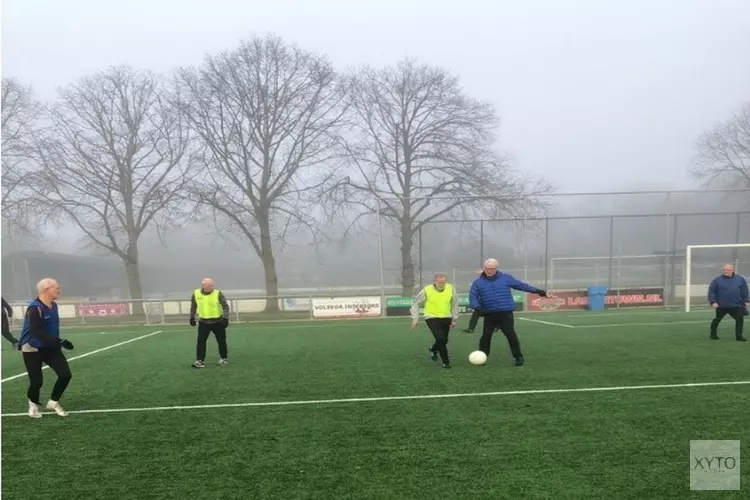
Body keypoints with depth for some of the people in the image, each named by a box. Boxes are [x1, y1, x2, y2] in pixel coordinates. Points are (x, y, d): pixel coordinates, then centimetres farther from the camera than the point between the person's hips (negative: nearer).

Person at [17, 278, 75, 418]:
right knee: (37, 381, -4)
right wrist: (60, 341, -37)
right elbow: (37, 332, -32)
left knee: (66, 374, -4)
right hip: (32, 349, -7)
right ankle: (33, 404, 28)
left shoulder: (53, 305, 3)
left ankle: (53, 402, 18)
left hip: (50, 347, 7)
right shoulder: (35, 308, -24)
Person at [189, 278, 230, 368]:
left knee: (221, 341, 8)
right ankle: (199, 361, -1)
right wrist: (192, 317, 14)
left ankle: (224, 358, 25)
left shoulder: (218, 294, -13)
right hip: (203, 322, 2)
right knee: (201, 341, -6)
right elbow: (193, 306, 12)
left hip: (217, 322, -2)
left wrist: (225, 318, -22)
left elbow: (225, 306, -12)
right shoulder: (196, 293, -4)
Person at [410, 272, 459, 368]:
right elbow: (415, 303, -3)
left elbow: (455, 304, 6)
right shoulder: (427, 290, -16)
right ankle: (445, 361, 0)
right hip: (432, 318, -4)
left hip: (446, 318, 4)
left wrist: (454, 319, 8)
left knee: (444, 340, 13)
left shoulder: (451, 289, -9)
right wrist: (415, 318, -5)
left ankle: (433, 349, 48)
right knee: (440, 339, -19)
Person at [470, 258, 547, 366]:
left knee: (511, 335, -3)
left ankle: (518, 357, 11)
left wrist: (537, 290, 11)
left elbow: (521, 285, 11)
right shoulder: (478, 282, 3)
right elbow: (473, 297, 1)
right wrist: (478, 308, -17)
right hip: (489, 314, 1)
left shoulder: (506, 277, 4)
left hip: (506, 313, -1)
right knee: (486, 336, 2)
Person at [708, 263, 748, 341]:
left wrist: (746, 301, 7)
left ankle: (739, 336, 7)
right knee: (717, 319, 10)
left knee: (740, 319, -5)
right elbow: (711, 292, -5)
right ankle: (713, 334, 27)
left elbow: (744, 291, 12)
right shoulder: (717, 280, -4)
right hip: (721, 306, -2)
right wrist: (713, 302, -13)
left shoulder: (740, 279, 5)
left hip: (736, 306, 2)